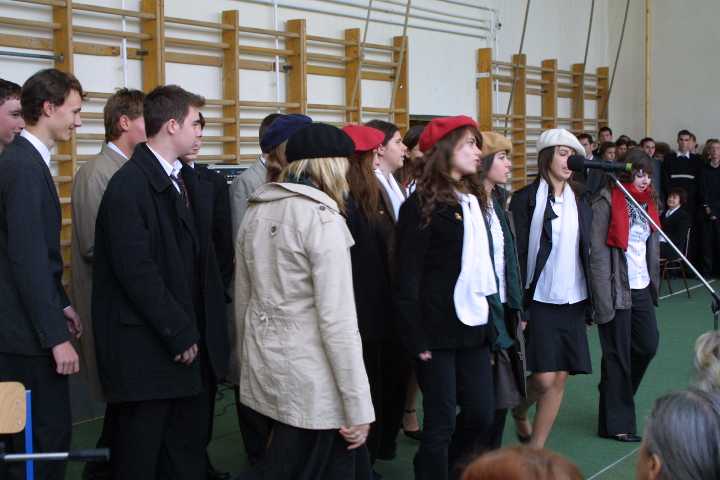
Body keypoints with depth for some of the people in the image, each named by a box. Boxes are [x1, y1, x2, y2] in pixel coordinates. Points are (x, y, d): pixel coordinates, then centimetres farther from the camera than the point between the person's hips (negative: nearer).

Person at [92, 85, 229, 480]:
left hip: (191, 338, 7)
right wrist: (179, 333, -15)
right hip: (147, 348, -7)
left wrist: (201, 331, 8)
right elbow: (136, 270, -18)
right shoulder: (128, 185, -14)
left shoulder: (191, 181, 11)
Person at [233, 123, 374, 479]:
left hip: (265, 369, 7)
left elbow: (242, 297, 14)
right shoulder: (322, 219, -15)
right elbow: (337, 319, -20)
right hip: (311, 382, -7)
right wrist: (359, 406, -17)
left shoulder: (256, 212, 7)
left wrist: (248, 363, 25)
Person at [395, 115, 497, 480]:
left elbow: (482, 265, 15)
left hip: (474, 326, 7)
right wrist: (417, 338, -15)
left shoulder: (472, 199, 14)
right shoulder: (421, 204, -9)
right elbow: (408, 277, -11)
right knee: (441, 421, 0)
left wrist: (492, 315, 8)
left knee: (481, 413, 10)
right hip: (438, 330, -7)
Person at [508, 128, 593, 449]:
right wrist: (518, 306, -12)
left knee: (560, 378, 4)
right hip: (539, 300, -5)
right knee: (543, 378, -8)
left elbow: (587, 251, 13)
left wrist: (590, 300, 10)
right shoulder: (526, 199, -6)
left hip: (573, 301, 5)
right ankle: (519, 411, 25)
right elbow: (517, 254, -8)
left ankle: (535, 448, 16)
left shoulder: (580, 200, 9)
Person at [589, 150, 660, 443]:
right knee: (618, 355, 0)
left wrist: (654, 283, 10)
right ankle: (617, 423, 11)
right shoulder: (606, 202, -11)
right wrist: (603, 298, -20)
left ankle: (617, 395, 35)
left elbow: (653, 248, 17)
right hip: (616, 290, -7)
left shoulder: (648, 203, 12)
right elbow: (597, 252, -16)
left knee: (648, 346, 11)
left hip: (642, 288, 7)